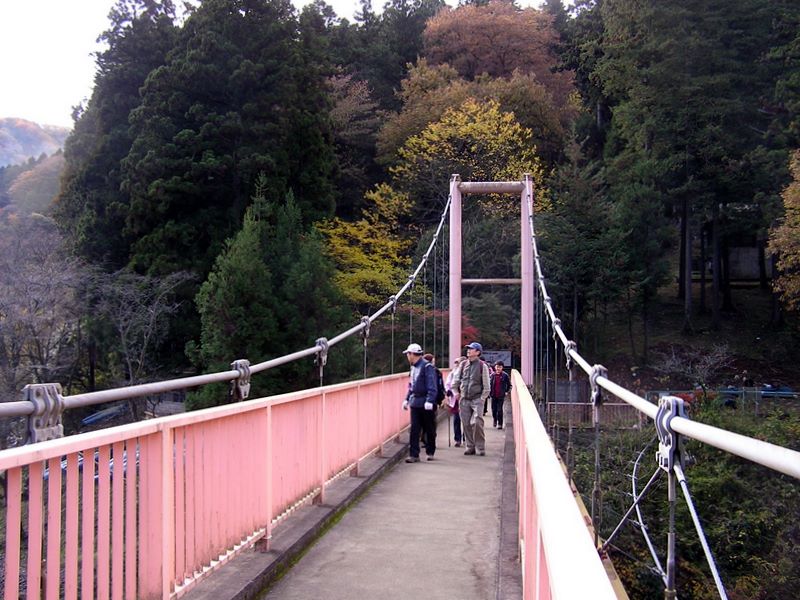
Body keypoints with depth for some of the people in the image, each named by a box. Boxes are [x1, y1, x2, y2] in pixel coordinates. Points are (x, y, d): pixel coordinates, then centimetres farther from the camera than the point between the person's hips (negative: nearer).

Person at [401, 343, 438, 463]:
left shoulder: (427, 366, -13)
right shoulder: (414, 367, 13)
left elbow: (432, 386, -17)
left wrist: (429, 401, -24)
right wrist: (407, 399, 17)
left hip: (426, 404, -7)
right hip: (415, 403, 7)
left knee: (429, 429, 8)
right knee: (414, 429, 1)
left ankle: (430, 452, 22)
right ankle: (414, 455, 1)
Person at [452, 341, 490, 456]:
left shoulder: (482, 366, -3)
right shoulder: (463, 364, 8)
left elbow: (486, 385, -2)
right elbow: (456, 379, 17)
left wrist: (482, 398, -6)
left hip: (477, 399, -4)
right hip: (464, 399, 4)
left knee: (477, 423, -15)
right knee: (466, 424, 5)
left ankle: (480, 447, -2)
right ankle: (470, 446, 17)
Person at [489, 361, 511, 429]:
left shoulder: (505, 375, -4)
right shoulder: (492, 375, 2)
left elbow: (509, 385, 6)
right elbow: (489, 384, 11)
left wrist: (507, 391, 0)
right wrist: (490, 392, 4)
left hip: (501, 396, -3)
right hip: (493, 395, 3)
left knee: (499, 410, -5)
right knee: (494, 409, 9)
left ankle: (500, 424, 2)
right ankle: (495, 421, 31)